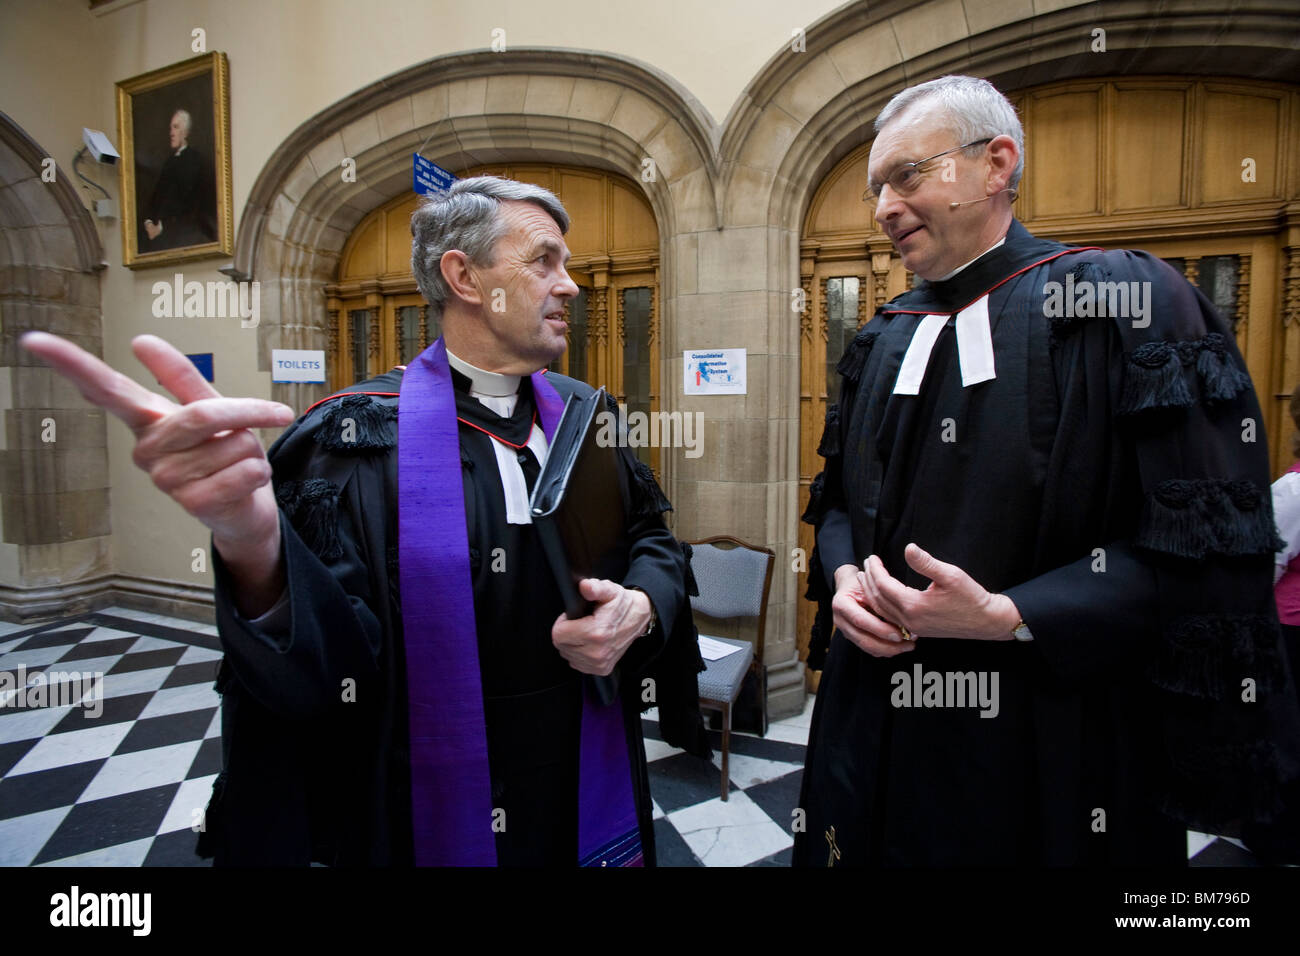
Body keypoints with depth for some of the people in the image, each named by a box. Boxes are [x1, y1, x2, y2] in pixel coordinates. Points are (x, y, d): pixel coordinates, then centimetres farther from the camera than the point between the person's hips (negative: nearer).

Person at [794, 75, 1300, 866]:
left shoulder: (1124, 303, -9)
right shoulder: (883, 342, 8)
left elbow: (1205, 539, -13)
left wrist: (1006, 618, -22)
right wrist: (843, 577, -7)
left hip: (1052, 742, -5)